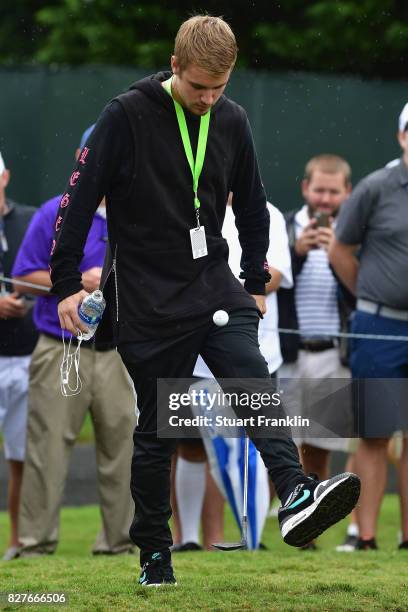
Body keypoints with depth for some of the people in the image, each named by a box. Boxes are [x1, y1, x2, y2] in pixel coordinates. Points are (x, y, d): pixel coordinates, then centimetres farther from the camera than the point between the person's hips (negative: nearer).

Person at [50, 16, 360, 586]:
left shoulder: (231, 120, 6)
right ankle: (154, 554, 15)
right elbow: (80, 198, -7)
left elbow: (251, 203, 20)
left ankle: (296, 496, -38)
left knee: (255, 381, -21)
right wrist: (66, 285, -8)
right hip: (146, 298, -3)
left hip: (213, 282, 3)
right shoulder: (126, 115, -9)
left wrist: (256, 281, 21)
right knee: (157, 430, 3)